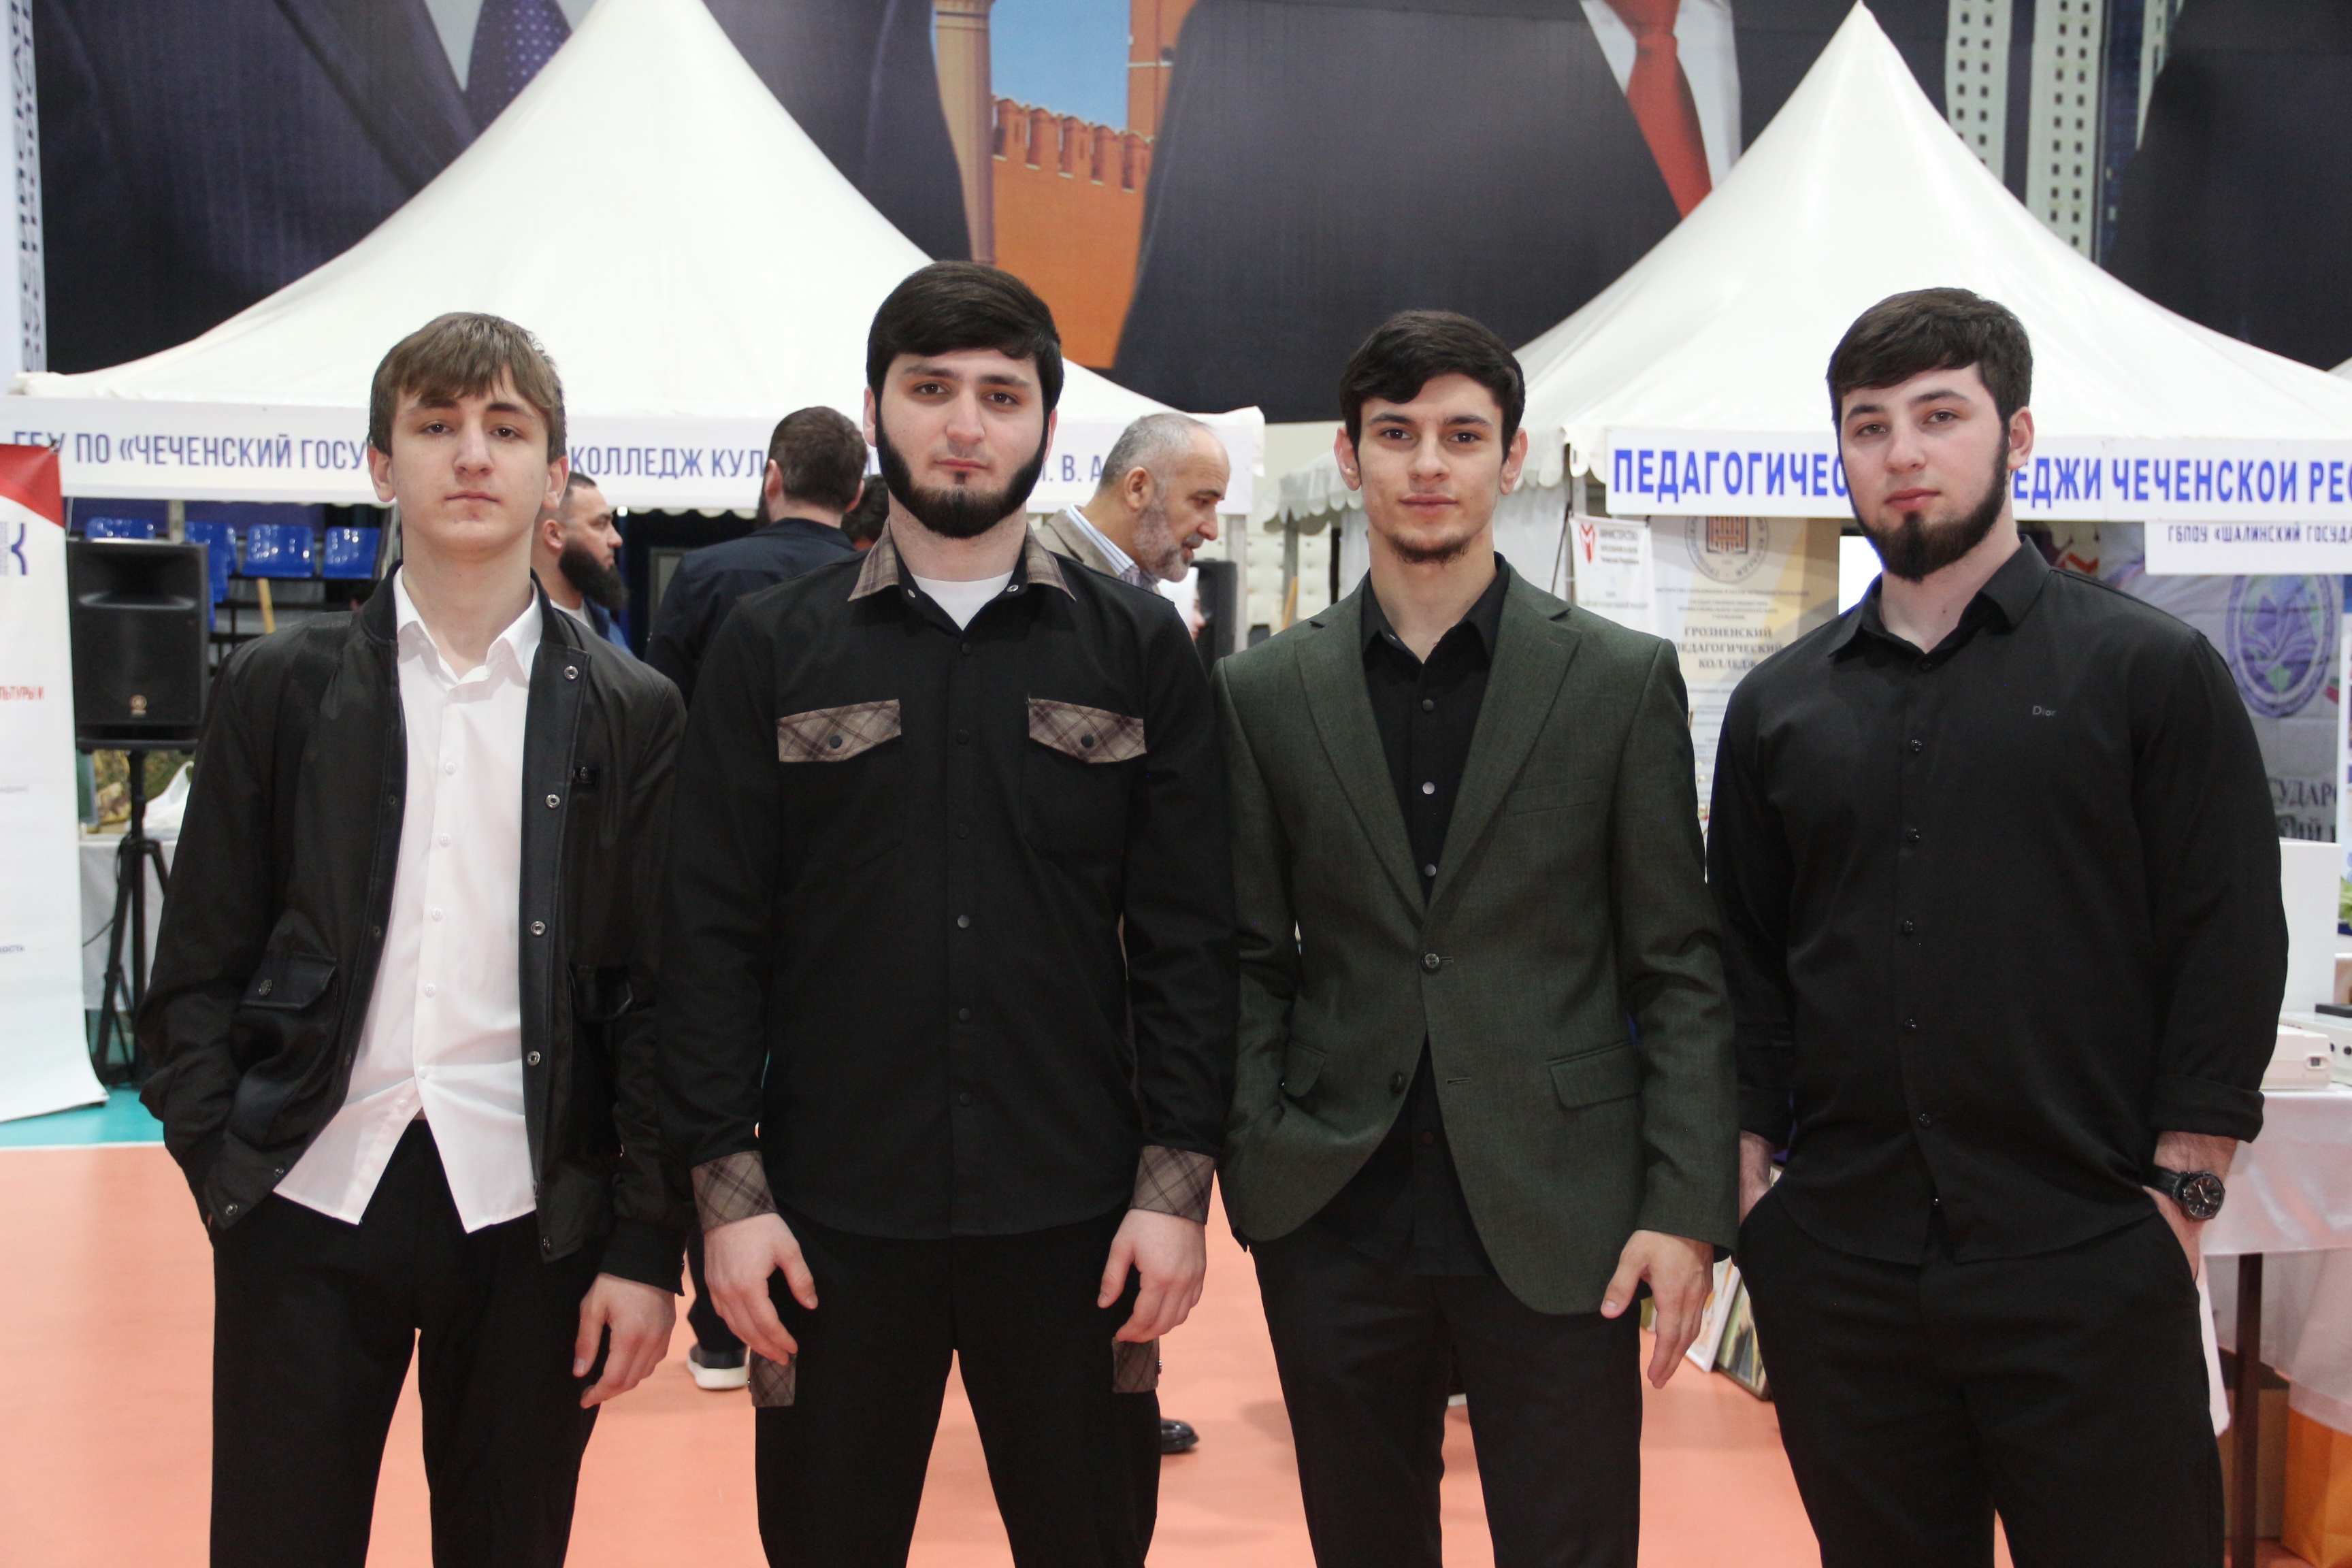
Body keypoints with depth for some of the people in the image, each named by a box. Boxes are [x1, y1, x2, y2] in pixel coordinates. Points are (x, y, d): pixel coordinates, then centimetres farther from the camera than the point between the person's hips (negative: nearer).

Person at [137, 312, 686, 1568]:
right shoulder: (276, 689, 5)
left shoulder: (629, 713, 3)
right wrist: (221, 1164, -5)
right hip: (310, 1197, 0)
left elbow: (655, 995, 2)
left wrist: (645, 1244, -2)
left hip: (530, 1213, 0)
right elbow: (197, 968, 6)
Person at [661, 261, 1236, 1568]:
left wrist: (1177, 1182, -4)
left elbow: (1187, 942, 2)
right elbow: (715, 938, 1)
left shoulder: (1140, 649, 4)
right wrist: (728, 1186, -5)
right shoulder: (772, 649, 4)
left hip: (1074, 1216, 0)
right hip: (834, 1215, 0)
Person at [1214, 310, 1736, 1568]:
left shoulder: (1624, 680, 1)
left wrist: (1686, 1209, -6)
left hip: (1556, 1220, -1)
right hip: (1334, 1219, 2)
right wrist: (1253, 1162, -3)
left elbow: (1681, 970, 0)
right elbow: (1253, 960, 7)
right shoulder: (1263, 692, 5)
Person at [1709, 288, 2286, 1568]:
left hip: (2087, 1269, -3)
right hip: (1837, 1262, 3)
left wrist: (2176, 1201, -7)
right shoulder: (1779, 704, 10)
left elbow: (2230, 946, -2)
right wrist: (1748, 1170, 5)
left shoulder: (2152, 671, 0)